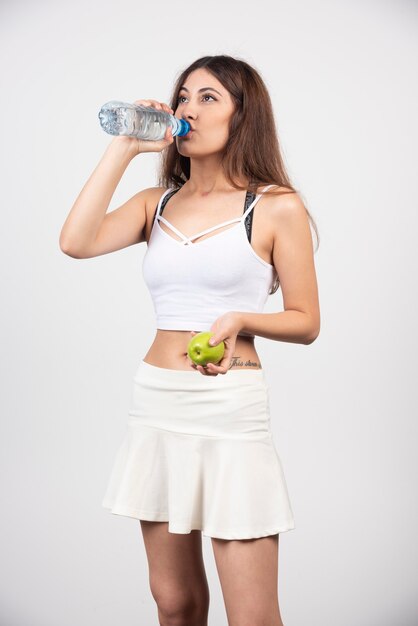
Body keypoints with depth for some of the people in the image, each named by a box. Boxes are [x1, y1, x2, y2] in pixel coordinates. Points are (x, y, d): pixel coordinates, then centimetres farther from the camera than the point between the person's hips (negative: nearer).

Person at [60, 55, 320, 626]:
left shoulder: (275, 207, -1)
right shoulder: (157, 204, 11)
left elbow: (306, 322, 2)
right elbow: (75, 242, -7)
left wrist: (240, 320, -17)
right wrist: (124, 147, -3)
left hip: (231, 408, -4)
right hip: (155, 406, 5)